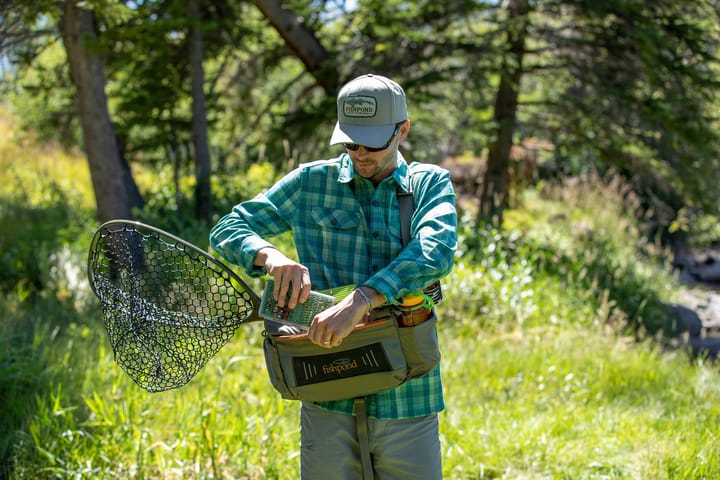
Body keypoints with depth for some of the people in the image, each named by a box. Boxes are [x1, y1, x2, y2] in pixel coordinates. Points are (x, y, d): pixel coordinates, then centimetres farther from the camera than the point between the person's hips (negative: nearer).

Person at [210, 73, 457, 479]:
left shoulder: (431, 184, 2)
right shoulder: (311, 182, 5)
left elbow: (435, 252, -18)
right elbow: (228, 229, 6)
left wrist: (360, 302, -33)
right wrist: (272, 257, -17)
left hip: (407, 399, -1)